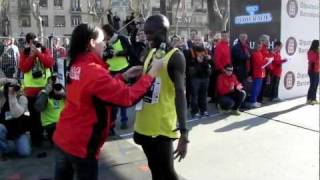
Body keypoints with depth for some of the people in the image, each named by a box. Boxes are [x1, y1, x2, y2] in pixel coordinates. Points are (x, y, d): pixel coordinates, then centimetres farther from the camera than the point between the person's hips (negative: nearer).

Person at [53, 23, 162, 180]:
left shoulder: (76, 66, 3)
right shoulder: (94, 72, -24)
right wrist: (152, 72, -17)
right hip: (81, 144, -8)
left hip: (62, 137, 8)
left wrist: (124, 76, 8)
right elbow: (128, 97, -25)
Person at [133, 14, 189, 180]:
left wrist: (183, 132, -32)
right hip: (145, 126, 7)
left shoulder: (175, 57, -12)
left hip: (162, 128, -7)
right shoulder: (149, 53, 11)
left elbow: (180, 93, -22)